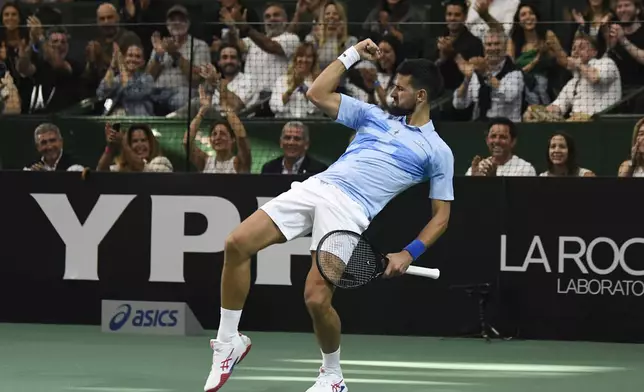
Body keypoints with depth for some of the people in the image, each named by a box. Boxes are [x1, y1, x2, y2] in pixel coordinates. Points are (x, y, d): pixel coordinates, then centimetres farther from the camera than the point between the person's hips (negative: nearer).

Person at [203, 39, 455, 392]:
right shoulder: (373, 116, 22)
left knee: (317, 298, -19)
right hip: (315, 188, 5)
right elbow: (317, 94, 22)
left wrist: (409, 254, -6)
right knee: (237, 244, -12)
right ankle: (228, 342, 2)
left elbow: (441, 215, 7)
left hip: (349, 210, -5)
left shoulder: (437, 151, 8)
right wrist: (352, 55, 20)